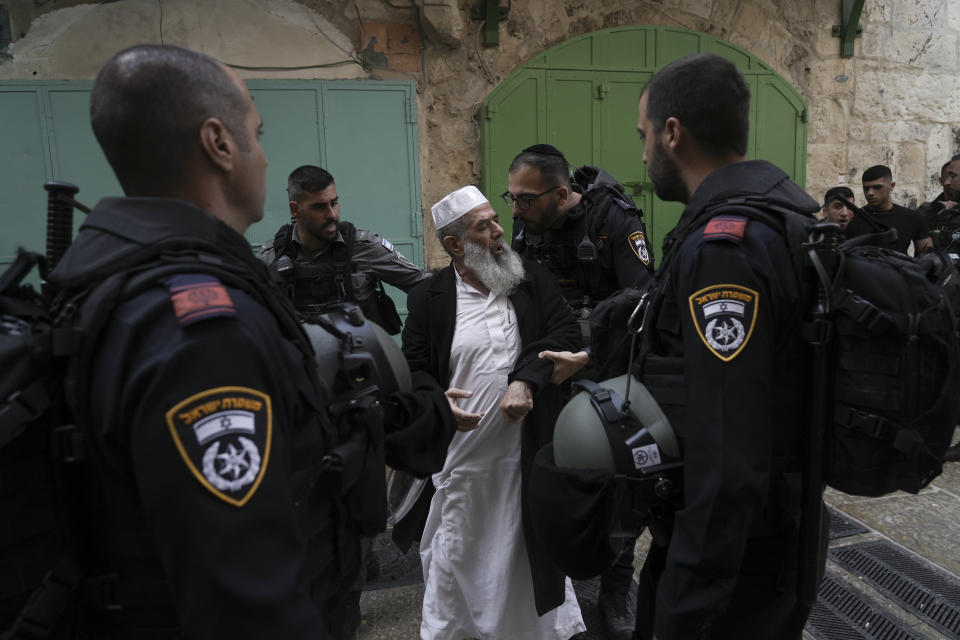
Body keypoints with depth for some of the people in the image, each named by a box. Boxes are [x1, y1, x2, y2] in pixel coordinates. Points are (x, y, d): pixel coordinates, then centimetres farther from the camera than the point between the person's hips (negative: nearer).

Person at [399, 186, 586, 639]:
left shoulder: (533, 280, 3)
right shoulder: (429, 298, -1)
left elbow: (566, 334, -4)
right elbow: (413, 370, 2)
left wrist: (525, 381, -18)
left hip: (527, 448, 1)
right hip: (460, 453, -1)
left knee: (530, 544, 17)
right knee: (457, 550, 13)